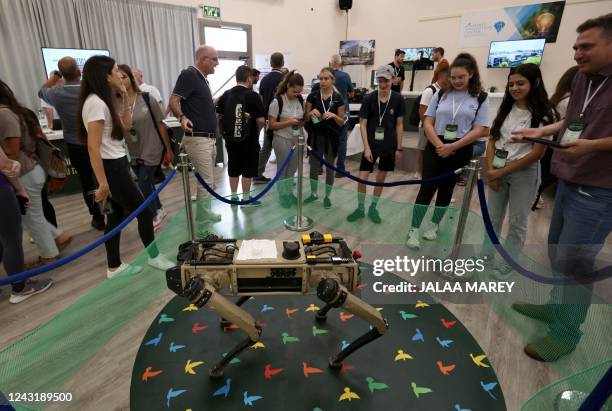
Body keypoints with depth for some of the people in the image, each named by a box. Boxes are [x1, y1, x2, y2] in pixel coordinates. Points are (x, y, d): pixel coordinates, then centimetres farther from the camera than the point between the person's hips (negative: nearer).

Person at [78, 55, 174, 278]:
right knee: (144, 212, 2)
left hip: (116, 165, 10)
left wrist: (125, 97, 11)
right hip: (111, 168, -10)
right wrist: (102, 184, -23)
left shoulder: (104, 101, 10)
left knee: (117, 215, 14)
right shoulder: (96, 102, -19)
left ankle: (114, 267, 25)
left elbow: (126, 125, 21)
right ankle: (154, 256, 22)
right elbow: (93, 147, -23)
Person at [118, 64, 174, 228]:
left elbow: (160, 124, -4)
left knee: (143, 186, 0)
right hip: (132, 154, 3)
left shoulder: (147, 98, -10)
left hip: (151, 151, -3)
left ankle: (153, 216, 24)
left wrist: (168, 150, -2)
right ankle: (158, 210, 41)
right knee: (147, 184, 17)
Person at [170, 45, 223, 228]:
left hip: (210, 138, 10)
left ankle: (205, 214, 29)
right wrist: (182, 117, -35)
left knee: (206, 179, 16)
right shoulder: (189, 74, -11)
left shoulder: (202, 78, 16)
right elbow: (174, 101, -20)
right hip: (198, 138, -10)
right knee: (206, 181, -7)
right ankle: (203, 222, 3)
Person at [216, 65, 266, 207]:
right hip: (249, 140, -5)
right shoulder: (253, 95, -13)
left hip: (230, 138, 5)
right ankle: (246, 199, 13)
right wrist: (257, 131, 1)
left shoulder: (226, 95, 2)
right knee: (248, 170, 6)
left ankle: (234, 197, 26)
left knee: (233, 169, 15)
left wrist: (228, 127, 16)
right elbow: (261, 120, -17)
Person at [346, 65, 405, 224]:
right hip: (371, 145, -1)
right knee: (362, 178, -3)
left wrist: (399, 147, 2)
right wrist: (367, 147, -12)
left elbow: (399, 124, 3)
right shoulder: (369, 99, -8)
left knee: (381, 178, 11)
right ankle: (360, 208, 17)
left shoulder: (398, 100, -4)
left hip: (389, 146, 1)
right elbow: (362, 124, -6)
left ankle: (373, 208, 28)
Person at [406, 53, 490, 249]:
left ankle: (434, 225, 28)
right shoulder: (441, 94, 5)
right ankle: (413, 230, 1)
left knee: (446, 189, 11)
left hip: (460, 151, 0)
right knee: (427, 188, -5)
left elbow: (480, 130, -6)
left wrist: (452, 146, -16)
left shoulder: (480, 98, -1)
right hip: (435, 148, 0)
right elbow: (428, 123, 1)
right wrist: (439, 145, -14)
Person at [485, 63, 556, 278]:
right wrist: (491, 170, -7)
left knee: (517, 223, 7)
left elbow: (537, 153, -13)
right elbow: (492, 141, 4)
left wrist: (502, 172, -13)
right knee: (492, 218, 12)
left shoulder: (543, 113, -9)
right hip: (497, 170, 5)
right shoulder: (505, 109, 5)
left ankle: (505, 266, 21)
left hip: (524, 172, -4)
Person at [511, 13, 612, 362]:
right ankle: (557, 306, 36)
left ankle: (566, 333, 14)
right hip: (568, 181, 8)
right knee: (557, 252, 17)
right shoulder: (582, 77, 8)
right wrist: (541, 131, 10)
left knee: (573, 262, -2)